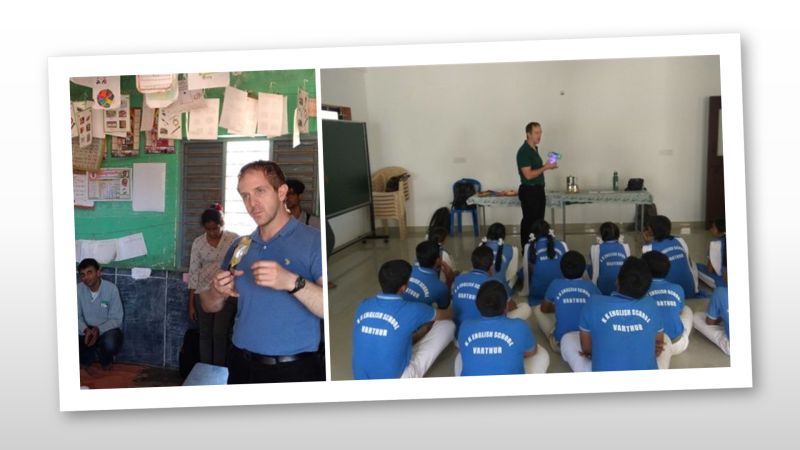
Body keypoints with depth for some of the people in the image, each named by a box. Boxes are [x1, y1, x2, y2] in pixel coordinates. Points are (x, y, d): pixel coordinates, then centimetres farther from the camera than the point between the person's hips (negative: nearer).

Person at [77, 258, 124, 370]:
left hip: (107, 329, -3)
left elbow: (116, 319, -17)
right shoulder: (79, 289, -10)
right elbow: (77, 316, -7)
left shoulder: (111, 289, -19)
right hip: (87, 330, 3)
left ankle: (106, 360, 3)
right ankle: (86, 358, 10)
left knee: (110, 344, -36)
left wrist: (98, 330, -33)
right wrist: (86, 330, -28)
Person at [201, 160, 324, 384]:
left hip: (294, 371, -5)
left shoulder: (314, 241, -10)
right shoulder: (239, 246, 8)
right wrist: (217, 292, -9)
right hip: (241, 366, 5)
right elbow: (210, 306, 12)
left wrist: (292, 282, -32)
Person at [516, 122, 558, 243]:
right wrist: (545, 167, -18)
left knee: (539, 221, 13)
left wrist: (546, 166, 6)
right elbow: (528, 175, -22)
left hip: (538, 190, 9)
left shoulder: (535, 149, 13)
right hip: (529, 192, -9)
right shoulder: (524, 151, -17)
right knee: (529, 222, -3)